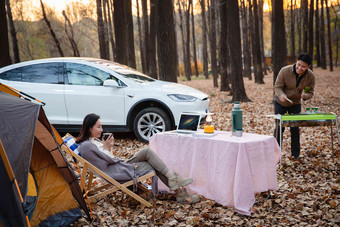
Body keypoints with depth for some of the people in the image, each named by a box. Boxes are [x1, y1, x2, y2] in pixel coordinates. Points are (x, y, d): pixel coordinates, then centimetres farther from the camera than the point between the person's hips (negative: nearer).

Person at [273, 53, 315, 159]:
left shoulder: (311, 76, -16)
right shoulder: (285, 71, -25)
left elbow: (310, 92, -7)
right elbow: (277, 87, -18)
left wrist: (305, 95, -31)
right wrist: (281, 95, -39)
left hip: (295, 103, 2)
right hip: (280, 102, -2)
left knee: (295, 129, 1)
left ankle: (295, 154, 13)